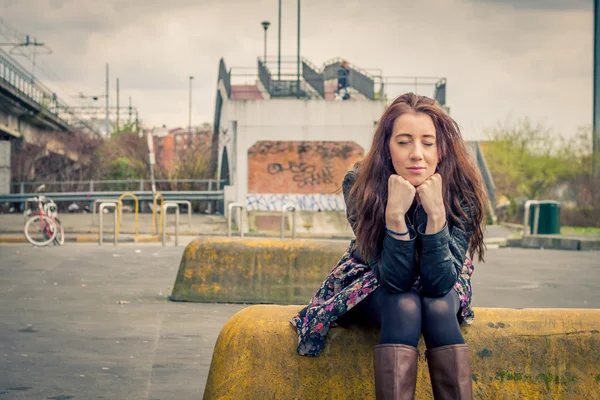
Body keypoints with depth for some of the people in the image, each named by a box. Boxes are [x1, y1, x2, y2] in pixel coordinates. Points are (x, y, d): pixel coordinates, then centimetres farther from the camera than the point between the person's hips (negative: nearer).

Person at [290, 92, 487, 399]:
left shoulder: (462, 191, -26)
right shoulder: (359, 186, -27)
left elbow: (439, 283, -31)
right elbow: (396, 279, -29)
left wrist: (436, 212, -43)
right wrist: (395, 214, -44)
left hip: (439, 288, 1)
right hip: (374, 289, -1)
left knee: (438, 306, -32)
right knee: (405, 306, -32)